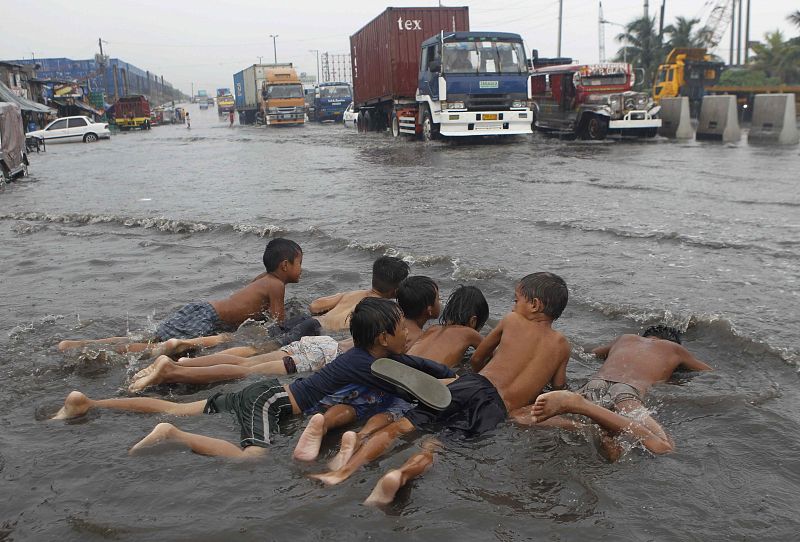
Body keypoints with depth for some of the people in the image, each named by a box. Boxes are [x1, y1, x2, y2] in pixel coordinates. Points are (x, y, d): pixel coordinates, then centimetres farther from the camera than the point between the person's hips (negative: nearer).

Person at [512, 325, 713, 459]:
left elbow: (591, 353, 57)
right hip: (626, 391, -3)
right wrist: (680, 366, 63)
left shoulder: (625, 339, 40)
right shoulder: (674, 348, 32)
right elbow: (709, 372, 47)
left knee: (523, 416, 4)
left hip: (594, 385, 3)